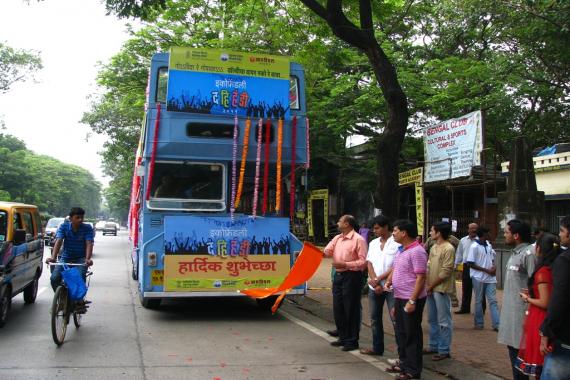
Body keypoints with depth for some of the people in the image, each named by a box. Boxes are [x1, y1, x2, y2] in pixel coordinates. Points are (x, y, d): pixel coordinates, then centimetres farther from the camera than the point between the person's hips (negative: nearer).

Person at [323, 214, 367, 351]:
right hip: (338, 275, 8)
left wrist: (345, 264, -22)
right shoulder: (337, 238, 13)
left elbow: (363, 261, -16)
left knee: (351, 309, 0)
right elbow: (326, 251, 3)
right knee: (338, 309, 14)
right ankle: (343, 338, 28)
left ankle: (352, 341, 11)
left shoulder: (358, 240, -11)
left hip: (351, 277, -8)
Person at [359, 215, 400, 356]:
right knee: (375, 319, 15)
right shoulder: (373, 243, 12)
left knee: (396, 319, -7)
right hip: (374, 287, 7)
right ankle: (377, 347, 27)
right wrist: (375, 283, -8)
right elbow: (369, 264, 6)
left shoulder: (397, 243, -10)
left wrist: (378, 279, -12)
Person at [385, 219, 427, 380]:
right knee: (401, 332, 17)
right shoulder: (400, 250, 11)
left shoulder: (416, 251, -18)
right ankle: (404, 363, 31)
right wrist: (389, 281, 3)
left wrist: (412, 301, -24)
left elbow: (421, 278, -21)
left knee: (411, 335, 1)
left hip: (411, 300, -9)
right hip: (399, 298, 9)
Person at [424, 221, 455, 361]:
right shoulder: (434, 247, 12)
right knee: (432, 319, 17)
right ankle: (433, 346, 28)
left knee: (444, 321, 0)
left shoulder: (448, 249, -14)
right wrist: (428, 285, 5)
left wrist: (431, 286, -12)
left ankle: (444, 350, 8)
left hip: (441, 289, -9)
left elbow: (445, 272, -18)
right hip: (431, 288, 9)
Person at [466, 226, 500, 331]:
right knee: (479, 301, 6)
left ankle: (497, 324, 2)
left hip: (490, 277, 5)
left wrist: (494, 266, -3)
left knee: (493, 301, 2)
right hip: (479, 278, -5)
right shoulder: (474, 246, -11)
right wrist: (486, 270, -15)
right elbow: (470, 264, -13)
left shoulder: (489, 245, 7)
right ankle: (479, 323, 17)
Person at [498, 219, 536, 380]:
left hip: (521, 311, -9)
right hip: (510, 309, 9)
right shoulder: (515, 253, 14)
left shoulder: (528, 253, -15)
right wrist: (506, 308, 18)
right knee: (512, 345, 16)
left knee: (519, 351, -4)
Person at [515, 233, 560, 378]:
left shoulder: (542, 272, -19)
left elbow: (545, 303, -20)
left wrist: (527, 299, -4)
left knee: (539, 370, 1)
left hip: (540, 321, -8)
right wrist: (533, 293, 13)